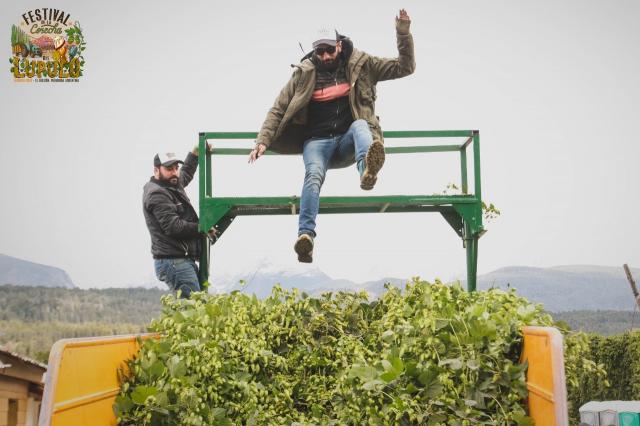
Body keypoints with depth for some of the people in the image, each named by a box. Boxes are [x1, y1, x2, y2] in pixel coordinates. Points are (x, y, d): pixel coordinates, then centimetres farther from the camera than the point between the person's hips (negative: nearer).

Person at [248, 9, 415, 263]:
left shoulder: (360, 65, 8)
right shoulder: (304, 73, 6)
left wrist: (403, 31, -3)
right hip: (317, 141, 0)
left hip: (348, 140, 1)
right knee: (314, 174, -32)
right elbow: (278, 109, 8)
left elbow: (405, 67, 10)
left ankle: (366, 170, -66)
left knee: (360, 124, -33)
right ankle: (306, 235, -49)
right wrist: (263, 141, -5)